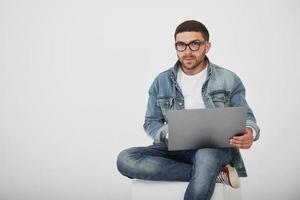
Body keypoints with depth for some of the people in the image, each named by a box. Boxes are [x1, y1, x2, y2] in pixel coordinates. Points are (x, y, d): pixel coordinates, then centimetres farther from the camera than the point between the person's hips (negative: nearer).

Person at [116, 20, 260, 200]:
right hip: (175, 150, 4)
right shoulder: (162, 81, 10)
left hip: (216, 147, -4)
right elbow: (151, 123, 11)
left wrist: (249, 132, -19)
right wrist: (168, 134, -13)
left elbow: (246, 117, 7)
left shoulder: (228, 79, 6)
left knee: (206, 156, -42)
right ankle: (215, 174, -21)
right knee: (125, 159, -25)